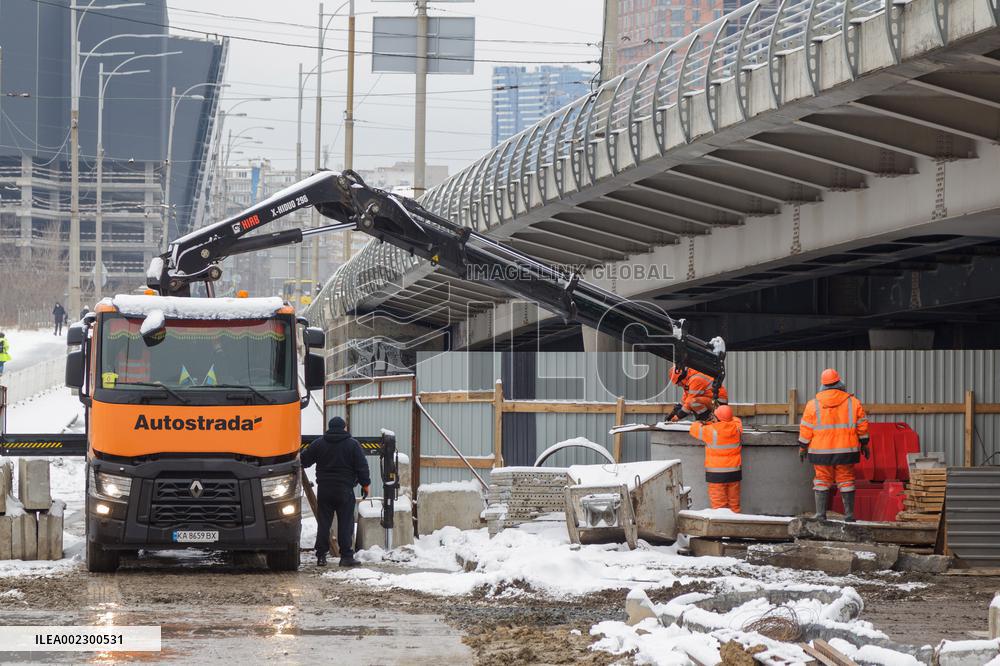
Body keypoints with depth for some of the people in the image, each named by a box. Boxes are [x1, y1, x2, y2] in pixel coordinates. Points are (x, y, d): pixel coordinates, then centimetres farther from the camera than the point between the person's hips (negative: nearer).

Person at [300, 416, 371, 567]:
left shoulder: (318, 443, 4)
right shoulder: (352, 444, -2)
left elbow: (304, 461, 9)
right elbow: (362, 467, -3)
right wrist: (365, 484, 7)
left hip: (324, 490, 2)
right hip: (345, 490, -2)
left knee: (323, 524, 5)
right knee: (345, 524, 0)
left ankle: (321, 556, 4)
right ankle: (346, 556, -4)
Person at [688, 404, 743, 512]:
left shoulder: (711, 431, -16)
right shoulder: (737, 428, -2)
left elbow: (694, 429, -2)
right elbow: (736, 420, 22)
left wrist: (699, 423, 22)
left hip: (717, 475, -5)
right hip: (734, 472, 5)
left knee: (719, 503, 0)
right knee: (734, 502, 13)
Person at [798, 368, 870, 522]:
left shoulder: (813, 404, -2)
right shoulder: (853, 402, 0)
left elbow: (806, 429, 0)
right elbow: (862, 425, 5)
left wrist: (802, 447, 10)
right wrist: (864, 444, 15)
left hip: (821, 451, 0)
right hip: (845, 451, 0)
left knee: (822, 480, 6)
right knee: (846, 480, 6)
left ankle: (820, 513, 1)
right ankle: (849, 514, 6)